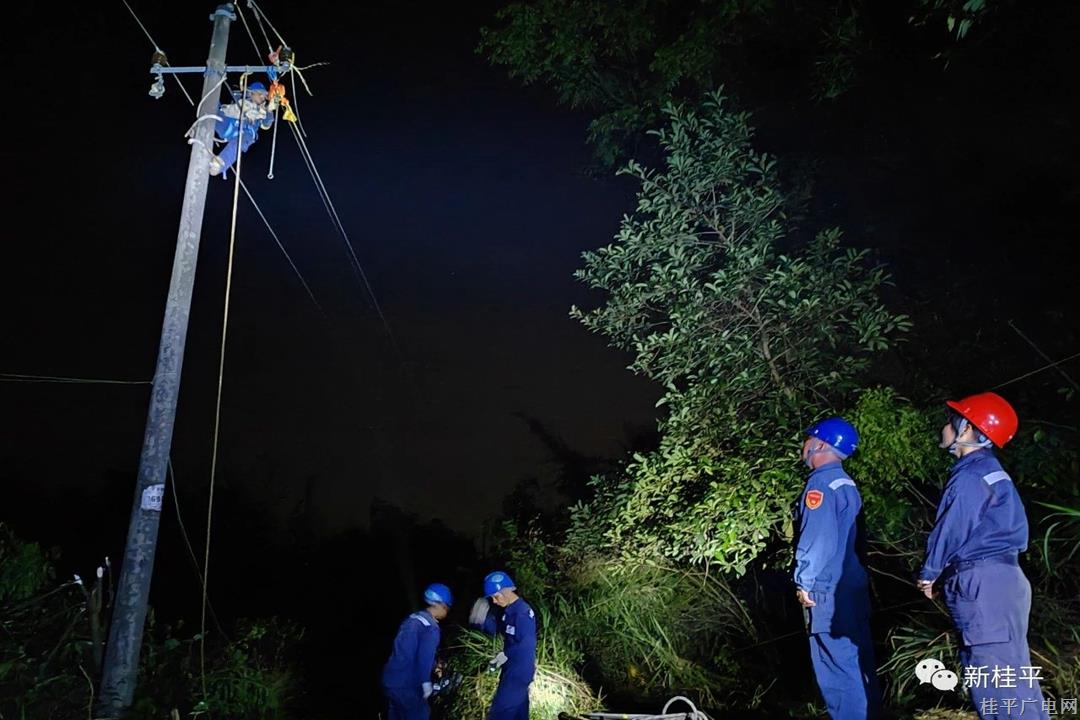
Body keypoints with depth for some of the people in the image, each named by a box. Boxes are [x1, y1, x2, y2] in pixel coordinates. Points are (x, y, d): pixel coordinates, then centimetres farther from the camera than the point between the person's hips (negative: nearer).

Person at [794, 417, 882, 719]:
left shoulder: (821, 483, -15)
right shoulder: (846, 484, 14)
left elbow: (818, 539, -21)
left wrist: (805, 583, -14)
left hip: (828, 591, -9)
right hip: (853, 586, 9)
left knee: (837, 667, -3)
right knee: (859, 663, 15)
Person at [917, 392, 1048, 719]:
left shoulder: (970, 477, -14)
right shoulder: (992, 472, 17)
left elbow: (950, 531, -14)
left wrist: (928, 574, 2)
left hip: (982, 585, -11)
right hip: (1001, 577, 11)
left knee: (994, 681, -6)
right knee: (1012, 676, 14)